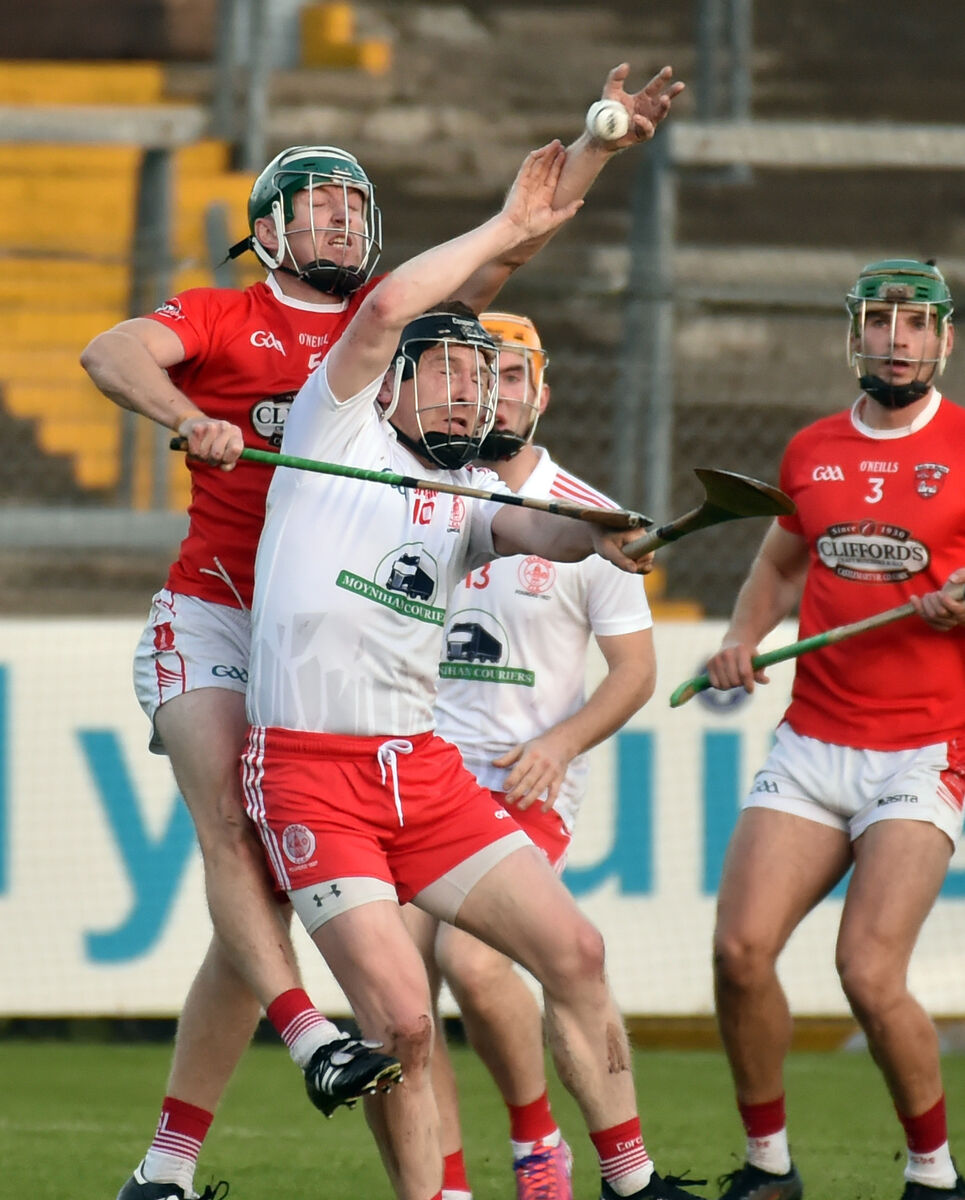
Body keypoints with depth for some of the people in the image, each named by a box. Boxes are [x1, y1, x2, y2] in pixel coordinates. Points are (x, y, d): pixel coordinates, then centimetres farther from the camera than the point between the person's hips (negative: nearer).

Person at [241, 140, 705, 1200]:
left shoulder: (470, 497, 18)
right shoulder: (340, 431, 3)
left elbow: (538, 532, -3)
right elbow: (387, 309, -12)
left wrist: (595, 536, -27)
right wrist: (506, 230, -3)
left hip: (424, 771, 6)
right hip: (309, 774, -6)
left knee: (574, 951, 2)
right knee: (402, 1021, -14)